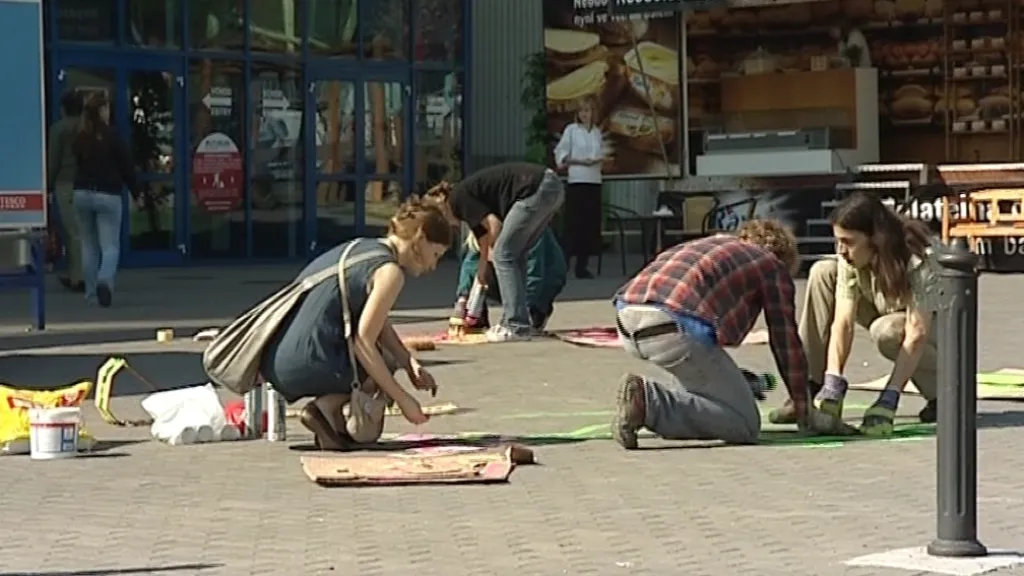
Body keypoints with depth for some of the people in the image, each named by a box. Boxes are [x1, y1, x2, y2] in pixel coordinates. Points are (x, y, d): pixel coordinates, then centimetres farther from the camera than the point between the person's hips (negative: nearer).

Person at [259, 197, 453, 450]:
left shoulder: (359, 248, 19)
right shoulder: (390, 271, -7)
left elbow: (381, 325, 22)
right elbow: (363, 342, -13)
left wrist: (411, 365, 9)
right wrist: (403, 399, -7)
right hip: (304, 367, -9)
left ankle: (331, 412, 6)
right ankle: (325, 407, -8)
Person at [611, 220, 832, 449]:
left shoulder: (710, 243, 39)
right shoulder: (773, 265, 20)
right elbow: (785, 339, 20)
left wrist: (736, 379, 56)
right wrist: (803, 409, 31)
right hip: (677, 326, -8)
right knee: (745, 424, 1)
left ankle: (649, 392, 2)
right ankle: (649, 404, -15)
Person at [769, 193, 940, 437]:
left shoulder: (918, 260, -34)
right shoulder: (850, 260, -18)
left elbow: (917, 335, -40)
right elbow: (843, 322, -24)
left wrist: (888, 399, -47)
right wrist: (833, 382, -38)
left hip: (934, 327, -6)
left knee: (886, 331, -38)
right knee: (822, 273, -13)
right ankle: (812, 389, -14)